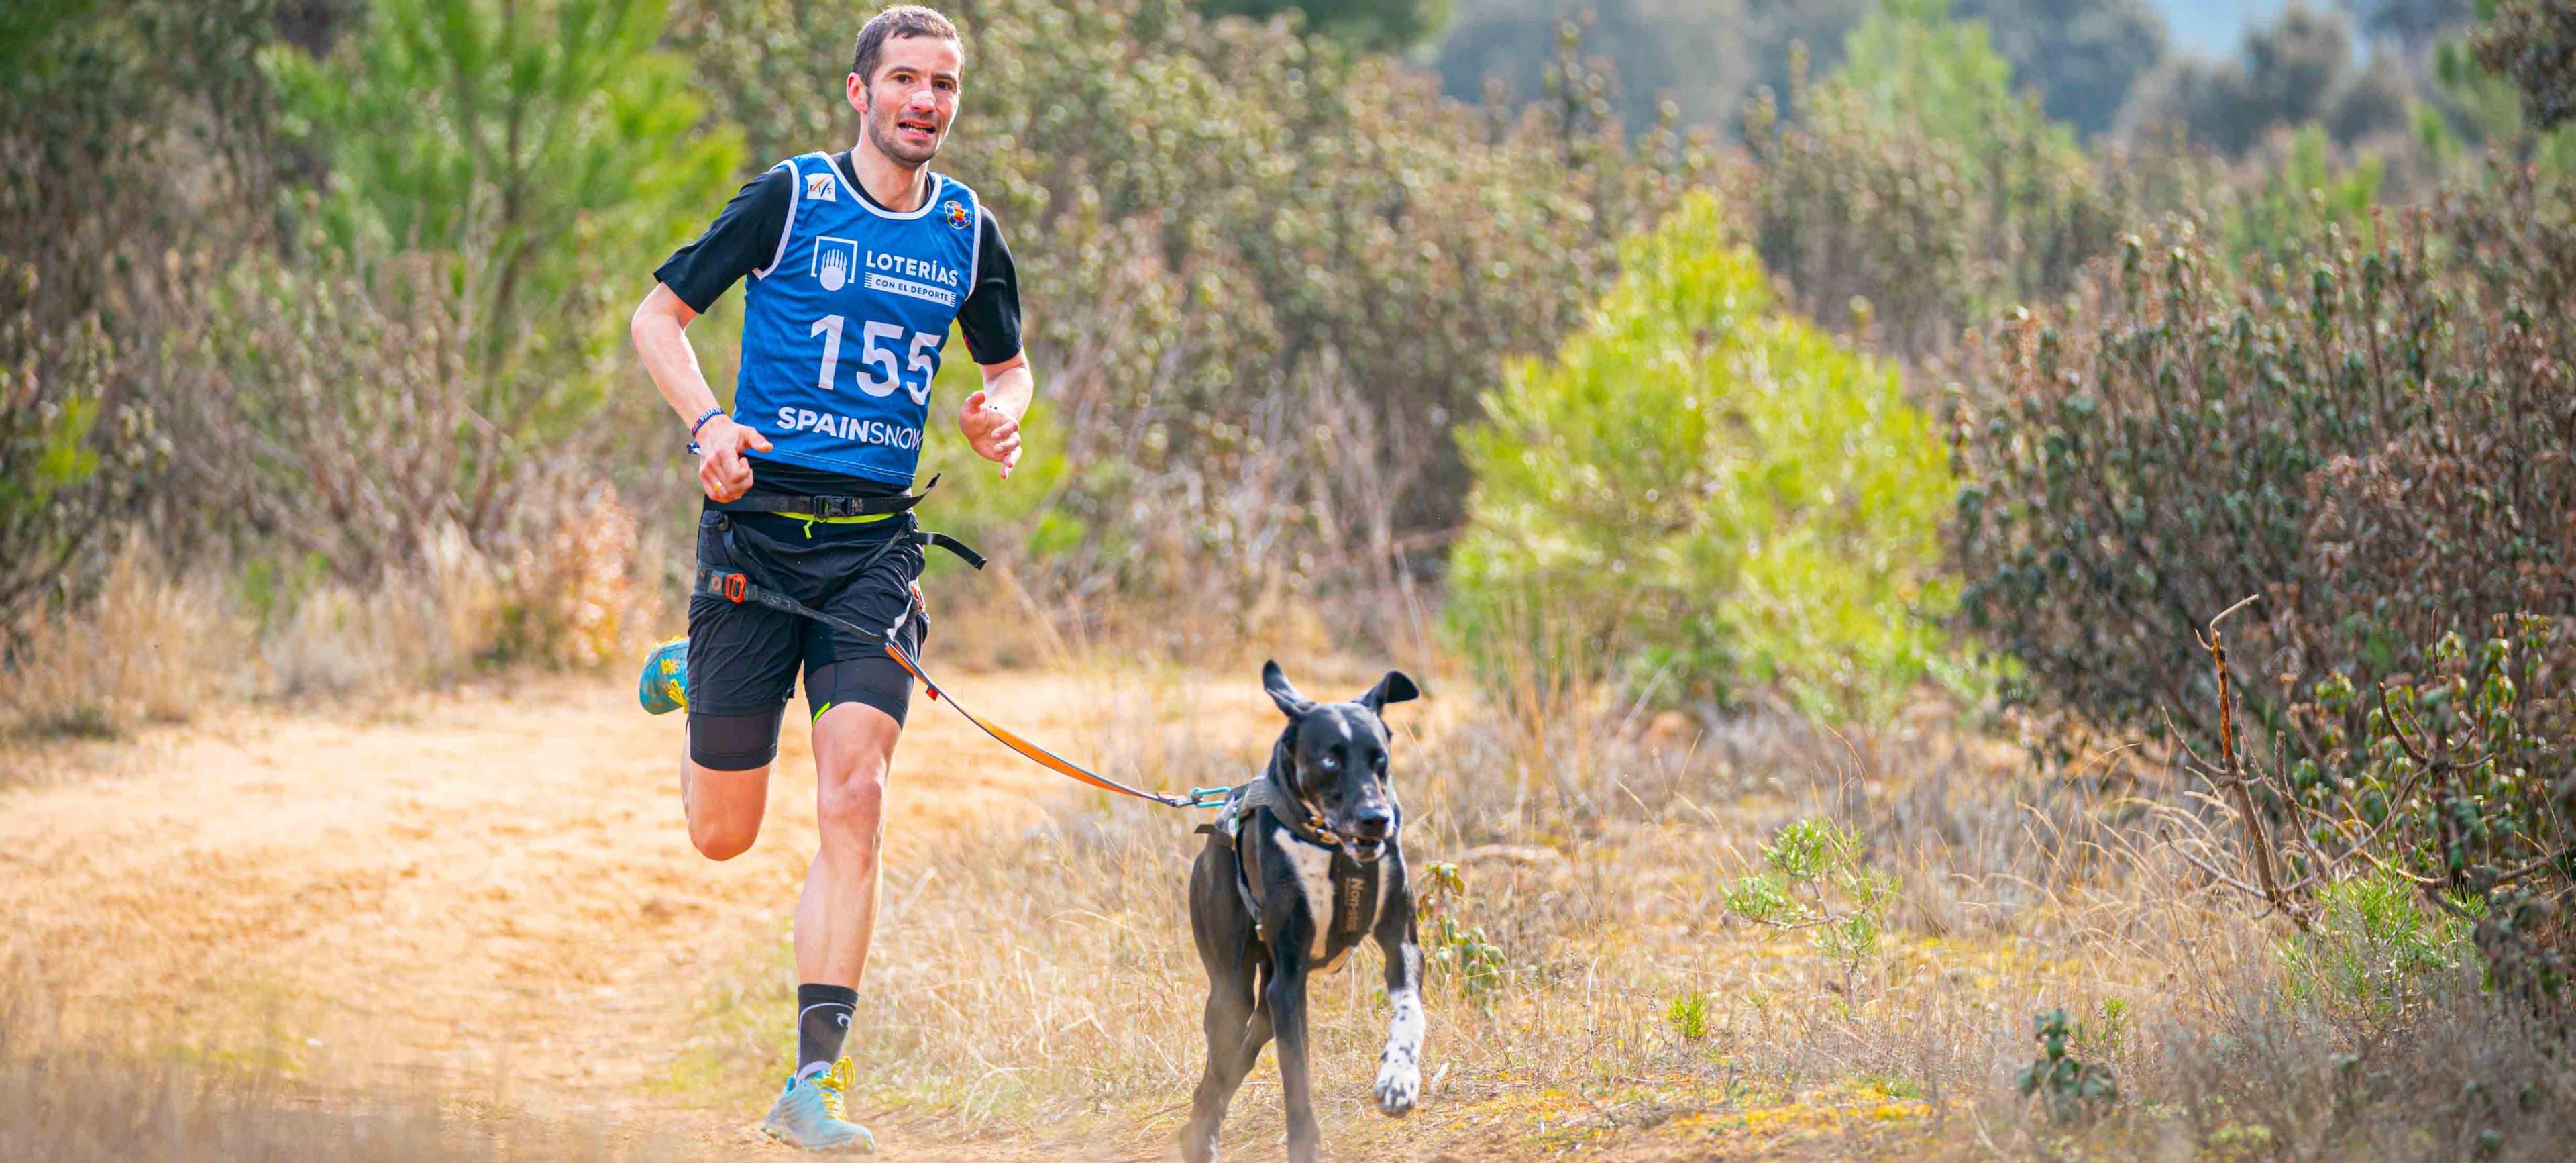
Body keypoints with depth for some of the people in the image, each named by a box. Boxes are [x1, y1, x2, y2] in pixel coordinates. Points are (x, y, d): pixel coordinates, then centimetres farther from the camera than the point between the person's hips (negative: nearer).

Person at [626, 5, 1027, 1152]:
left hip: (876, 542, 2)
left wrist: (1003, 414, 0)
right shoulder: (788, 199, -3)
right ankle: (687, 673, 40)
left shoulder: (968, 231, 8)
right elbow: (658, 314, 2)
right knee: (722, 835, 5)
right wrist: (708, 422, -15)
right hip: (759, 524, -2)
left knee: (854, 801, -16)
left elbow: (1011, 364, 24)